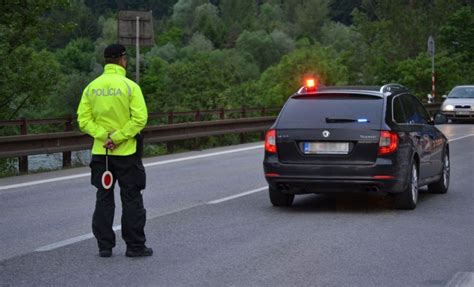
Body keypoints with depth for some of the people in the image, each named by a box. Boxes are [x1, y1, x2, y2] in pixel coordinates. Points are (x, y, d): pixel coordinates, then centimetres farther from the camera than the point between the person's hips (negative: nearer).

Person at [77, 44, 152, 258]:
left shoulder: (92, 87, 4)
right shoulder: (129, 86, -9)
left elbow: (83, 119, -2)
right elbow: (140, 118, -18)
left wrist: (104, 136, -9)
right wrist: (117, 137, -14)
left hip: (100, 152, 4)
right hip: (126, 152, -4)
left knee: (103, 198, 10)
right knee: (131, 199, 5)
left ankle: (105, 246, 11)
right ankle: (135, 246, 8)